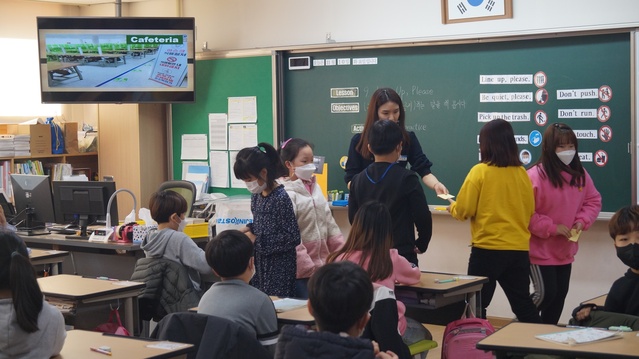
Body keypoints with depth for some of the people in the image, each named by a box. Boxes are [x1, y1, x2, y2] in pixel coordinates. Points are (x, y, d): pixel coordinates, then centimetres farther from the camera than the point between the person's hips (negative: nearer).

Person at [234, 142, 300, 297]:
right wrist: (249, 229, -1)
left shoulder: (281, 198, -17)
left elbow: (292, 238, -18)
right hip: (259, 264, 7)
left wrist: (256, 241, -16)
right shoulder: (256, 195, 7)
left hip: (279, 268, -7)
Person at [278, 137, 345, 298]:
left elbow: (329, 222, 14)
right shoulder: (287, 194, -13)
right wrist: (309, 268, -18)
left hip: (322, 264, 7)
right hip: (301, 271, -7)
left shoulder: (315, 188, 10)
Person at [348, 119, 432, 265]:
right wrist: (421, 244, 6)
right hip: (402, 254, -4)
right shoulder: (407, 178, -11)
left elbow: (353, 218, 8)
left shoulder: (357, 180, 2)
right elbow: (423, 218, -11)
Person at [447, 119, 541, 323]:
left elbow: (464, 210, -8)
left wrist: (452, 208, 13)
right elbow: (530, 210, 11)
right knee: (523, 304, 14)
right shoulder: (522, 173, 3)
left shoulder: (480, 171, -10)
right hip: (519, 248, 5)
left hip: (487, 248, -5)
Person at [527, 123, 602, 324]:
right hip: (540, 250, -7)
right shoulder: (535, 175, -20)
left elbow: (593, 201, 11)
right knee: (545, 293, -9)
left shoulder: (580, 174, 2)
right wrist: (552, 227, -22)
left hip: (565, 250, 7)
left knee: (560, 294, 12)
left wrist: (582, 221, -8)